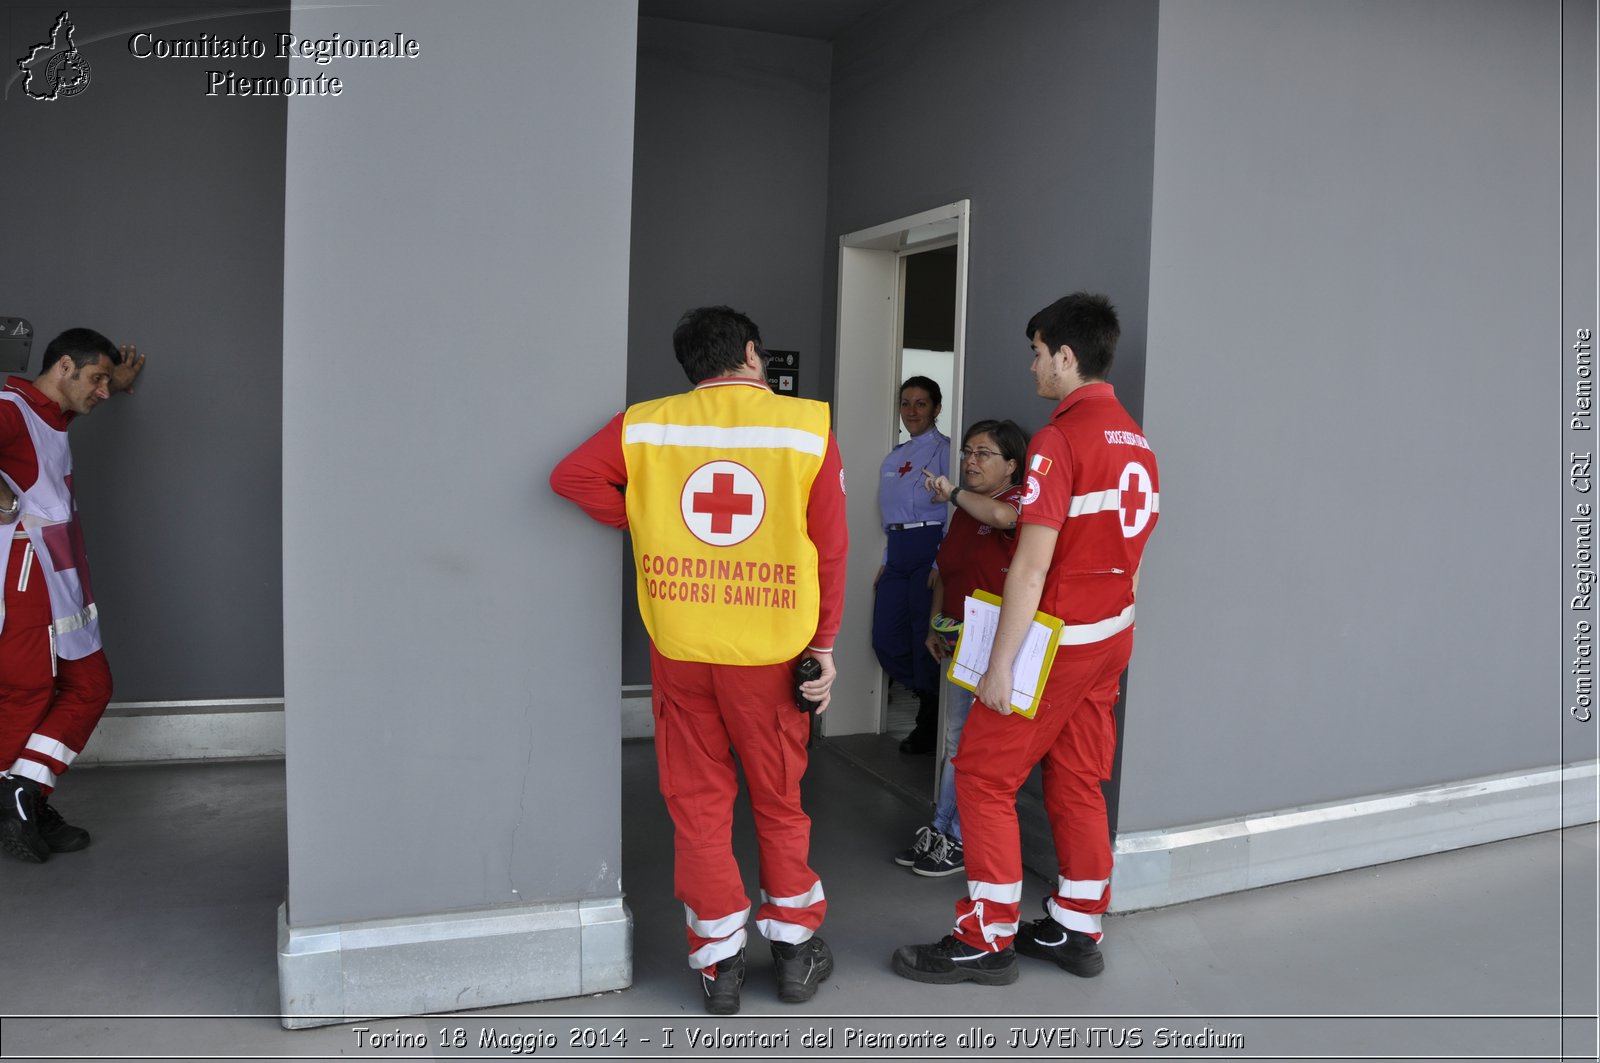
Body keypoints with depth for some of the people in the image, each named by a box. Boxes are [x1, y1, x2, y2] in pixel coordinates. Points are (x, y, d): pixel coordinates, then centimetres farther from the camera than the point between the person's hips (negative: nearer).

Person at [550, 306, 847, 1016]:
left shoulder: (646, 425, 0)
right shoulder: (808, 426, -4)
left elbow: (571, 476, -3)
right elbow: (829, 549, -5)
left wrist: (638, 521, 6)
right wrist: (824, 646, 0)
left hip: (679, 649, 1)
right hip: (769, 650, -1)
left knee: (698, 802, 13)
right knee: (779, 799, 17)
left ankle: (719, 963, 20)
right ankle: (794, 946, 29)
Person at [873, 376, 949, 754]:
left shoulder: (944, 450, -6)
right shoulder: (895, 456, 18)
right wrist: (886, 562, 18)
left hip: (930, 547, -7)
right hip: (897, 549, 8)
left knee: (925, 638, -1)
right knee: (886, 641, 5)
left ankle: (930, 728, 16)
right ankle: (929, 696, 27)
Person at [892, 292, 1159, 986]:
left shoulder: (1060, 439, -18)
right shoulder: (1136, 440, 10)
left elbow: (1032, 565, -22)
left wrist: (1000, 663, -19)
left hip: (1056, 641, -9)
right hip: (1111, 638, 9)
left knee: (983, 775, 1)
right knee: (1078, 780, 15)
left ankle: (987, 941, 8)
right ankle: (1077, 931, 24)